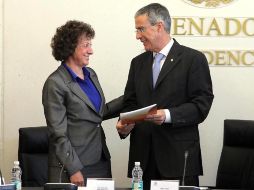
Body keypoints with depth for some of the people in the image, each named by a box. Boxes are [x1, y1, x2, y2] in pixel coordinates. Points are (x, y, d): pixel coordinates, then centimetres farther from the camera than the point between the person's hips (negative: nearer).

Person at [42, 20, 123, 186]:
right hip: (73, 166, -7)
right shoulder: (56, 84, -12)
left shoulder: (91, 75, 11)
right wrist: (74, 169, -16)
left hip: (101, 161, 7)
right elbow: (58, 133, -14)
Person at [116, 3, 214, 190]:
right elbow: (130, 103, 17)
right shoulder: (138, 63, 17)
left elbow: (201, 105, -7)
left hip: (179, 155, -4)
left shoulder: (193, 59, -1)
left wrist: (168, 115, -20)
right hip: (143, 156, 5)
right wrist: (125, 124, -4)